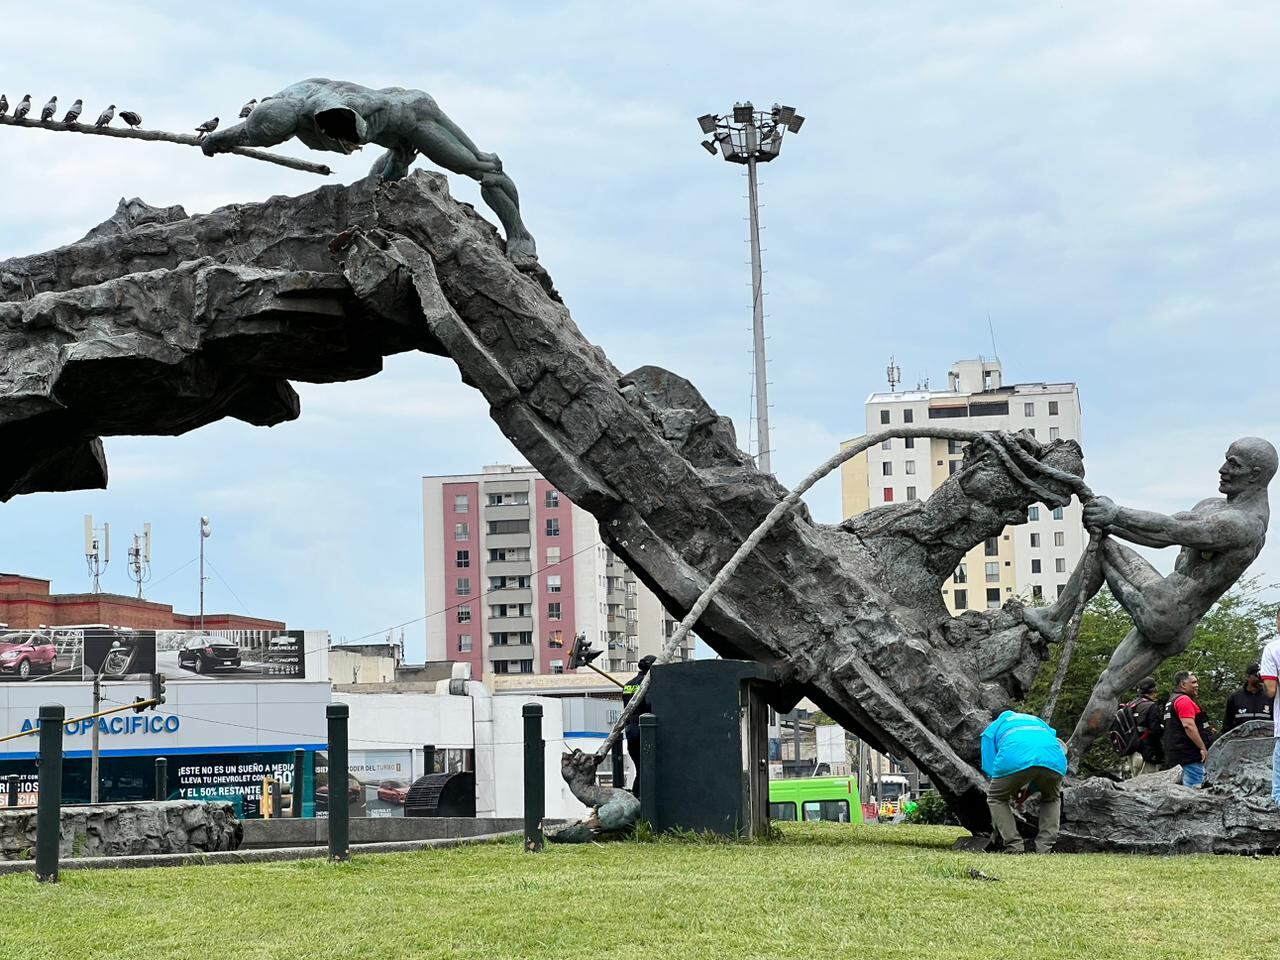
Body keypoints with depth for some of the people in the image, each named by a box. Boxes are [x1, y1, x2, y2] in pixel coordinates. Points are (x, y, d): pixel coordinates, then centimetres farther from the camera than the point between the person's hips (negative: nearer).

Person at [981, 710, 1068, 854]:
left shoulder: (991, 730, 35)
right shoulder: (1040, 723, 44)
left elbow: (990, 768, 25)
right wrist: (1028, 788, 45)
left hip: (1014, 760, -3)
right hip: (1054, 760, 3)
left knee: (996, 798, 24)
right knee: (1051, 799, 32)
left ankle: (1014, 847, 10)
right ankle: (1045, 849, 17)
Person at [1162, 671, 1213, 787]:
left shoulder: (1172, 701, 21)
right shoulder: (1184, 700, -11)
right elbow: (1188, 725, -22)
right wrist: (1203, 748, -20)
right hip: (1189, 754, -11)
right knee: (1194, 788, -12)